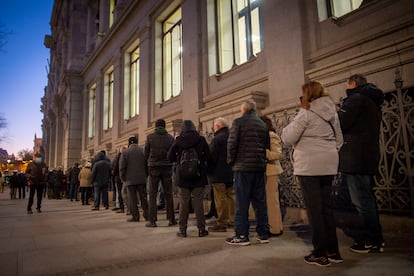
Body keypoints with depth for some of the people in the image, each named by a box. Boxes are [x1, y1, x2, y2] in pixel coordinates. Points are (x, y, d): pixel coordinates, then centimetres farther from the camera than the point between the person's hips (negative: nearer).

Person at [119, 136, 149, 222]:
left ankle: (135, 216, 4)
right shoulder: (143, 151, 4)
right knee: (143, 197, 9)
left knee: (132, 198, 3)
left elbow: (122, 167, -4)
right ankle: (147, 214, 11)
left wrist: (122, 178, 6)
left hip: (130, 179, -3)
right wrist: (146, 175, 14)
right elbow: (147, 165, 5)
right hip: (142, 179, 3)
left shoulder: (125, 152, -3)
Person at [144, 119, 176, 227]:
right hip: (167, 167, 1)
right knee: (168, 194, 7)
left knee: (152, 195, 4)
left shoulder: (150, 137, 0)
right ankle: (171, 219, 8)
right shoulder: (170, 137, 3)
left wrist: (148, 164, 14)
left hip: (153, 167, -1)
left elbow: (146, 153, 3)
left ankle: (152, 220, 4)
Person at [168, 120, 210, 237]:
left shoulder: (178, 140, -4)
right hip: (198, 176, 0)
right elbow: (208, 156, -4)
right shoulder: (201, 139, -4)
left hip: (183, 176, 0)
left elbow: (170, 157, -1)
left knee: (183, 203, 8)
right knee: (198, 203, 6)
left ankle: (183, 230, 13)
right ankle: (201, 229, 11)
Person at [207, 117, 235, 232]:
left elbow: (212, 158, -16)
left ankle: (221, 223, 3)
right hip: (232, 173, 8)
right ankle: (233, 220, 22)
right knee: (231, 196, 15)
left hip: (219, 174, -8)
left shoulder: (217, 139, -15)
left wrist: (209, 172, -4)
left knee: (220, 199, -2)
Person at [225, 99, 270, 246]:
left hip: (243, 167, -5)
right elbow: (266, 145, 11)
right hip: (259, 167, 6)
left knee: (242, 202, 0)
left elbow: (231, 144, -10)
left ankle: (242, 235, 5)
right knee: (260, 201, 11)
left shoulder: (238, 122, -5)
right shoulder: (262, 124, 12)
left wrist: (231, 161, 3)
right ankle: (263, 234, 17)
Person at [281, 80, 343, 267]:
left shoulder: (306, 113, -8)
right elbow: (339, 140, 20)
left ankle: (320, 254, 5)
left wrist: (287, 129, 9)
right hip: (329, 165, 7)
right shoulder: (332, 113, 15)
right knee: (327, 207, 13)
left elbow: (288, 139, -10)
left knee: (314, 209, -1)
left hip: (309, 166, -7)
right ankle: (333, 251, 19)